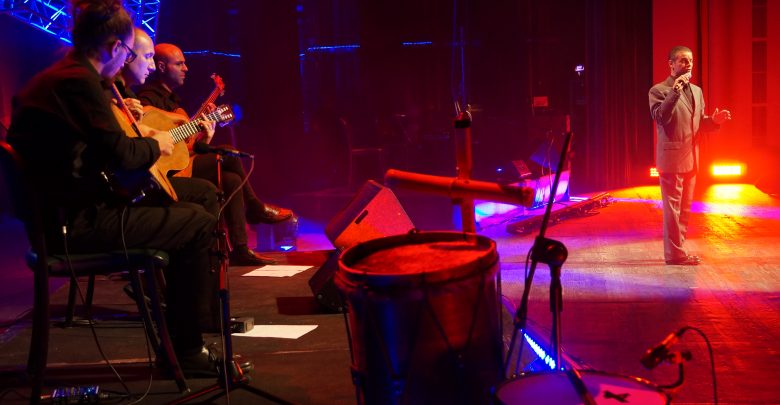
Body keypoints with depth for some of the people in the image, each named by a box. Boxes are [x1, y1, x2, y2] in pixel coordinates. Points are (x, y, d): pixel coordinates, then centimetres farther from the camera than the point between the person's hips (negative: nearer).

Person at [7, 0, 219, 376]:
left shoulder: (54, 76, 15)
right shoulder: (80, 80, -15)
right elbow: (120, 155, -21)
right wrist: (156, 144, -2)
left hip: (63, 214, 11)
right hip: (78, 222, -11)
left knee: (184, 213, 21)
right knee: (200, 224, -10)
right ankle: (185, 350, -1)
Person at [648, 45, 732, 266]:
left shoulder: (696, 91, 15)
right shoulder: (659, 90, -7)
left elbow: (699, 124, 18)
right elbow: (660, 118, -22)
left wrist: (714, 120, -3)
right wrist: (674, 92, -29)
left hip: (691, 158, 8)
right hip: (671, 157, -8)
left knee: (684, 208, 12)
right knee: (672, 207, -4)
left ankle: (678, 250, 21)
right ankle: (674, 253, 2)